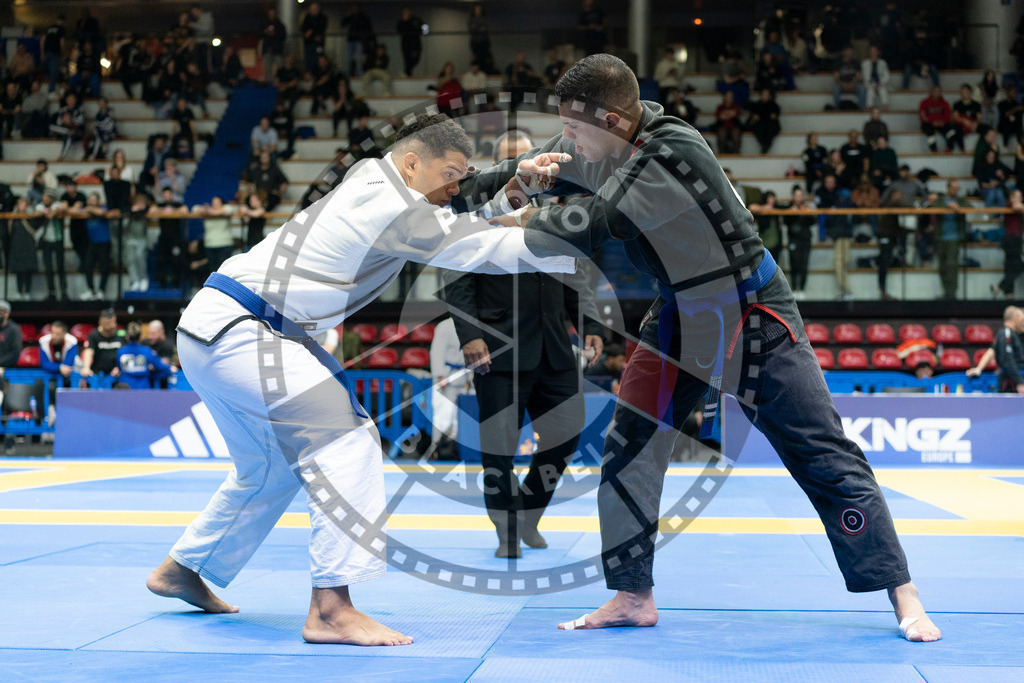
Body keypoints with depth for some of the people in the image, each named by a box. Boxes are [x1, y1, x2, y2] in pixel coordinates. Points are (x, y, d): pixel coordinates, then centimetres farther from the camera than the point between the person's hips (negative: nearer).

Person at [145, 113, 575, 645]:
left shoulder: (370, 178, 10)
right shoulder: (395, 208, -17)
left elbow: (453, 221, 18)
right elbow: (481, 247, -17)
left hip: (210, 332, 11)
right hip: (234, 335, -11)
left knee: (272, 468, 23)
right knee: (345, 436, -19)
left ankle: (182, 570, 38)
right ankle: (331, 609, -21)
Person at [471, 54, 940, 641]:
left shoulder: (673, 153, -30)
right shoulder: (609, 143, -5)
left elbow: (585, 228, -32)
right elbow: (544, 163, 13)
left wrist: (526, 220, -14)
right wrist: (472, 187, -4)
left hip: (754, 318, -7)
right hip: (680, 318, 7)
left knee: (826, 458, -4)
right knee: (628, 450, 0)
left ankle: (904, 596, 5)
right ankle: (632, 597, 12)